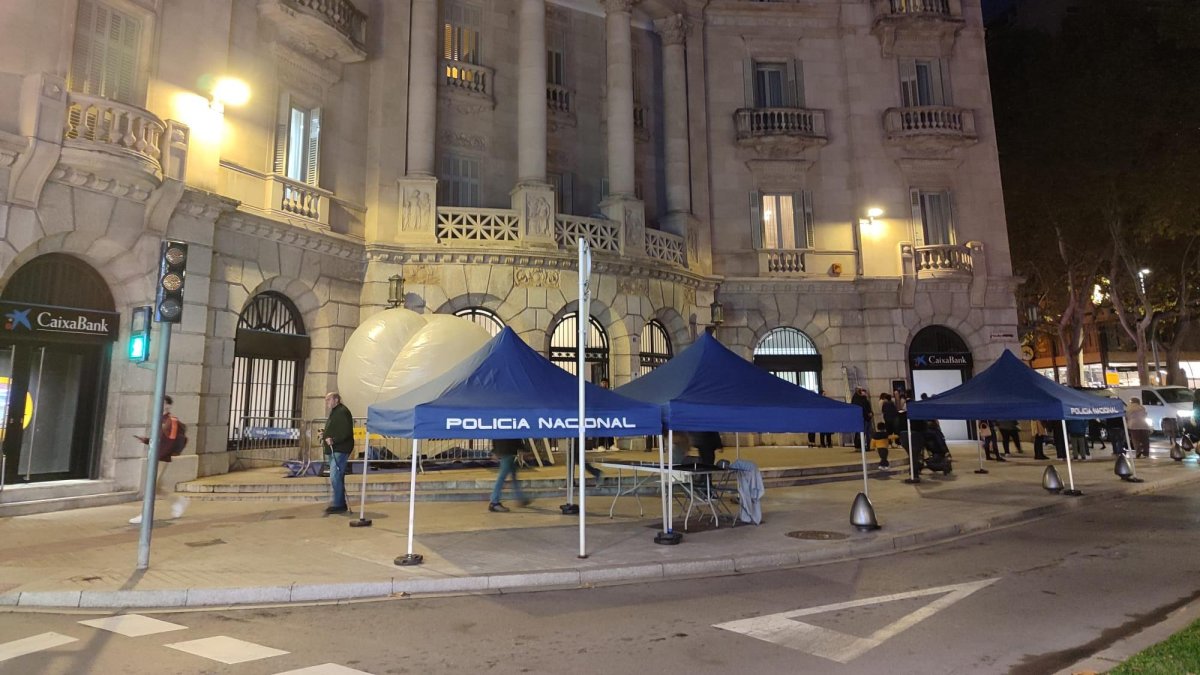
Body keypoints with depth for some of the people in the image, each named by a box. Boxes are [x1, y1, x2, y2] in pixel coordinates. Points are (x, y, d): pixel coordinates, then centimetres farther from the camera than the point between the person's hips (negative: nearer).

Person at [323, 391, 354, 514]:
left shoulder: (342, 412, -12)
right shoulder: (334, 412, 21)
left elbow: (346, 431, -23)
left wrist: (333, 440, -28)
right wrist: (325, 434, 12)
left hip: (340, 450, -11)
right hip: (334, 450, 11)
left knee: (335, 478, -13)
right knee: (337, 478, 14)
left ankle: (338, 505, -8)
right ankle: (340, 504, 21)